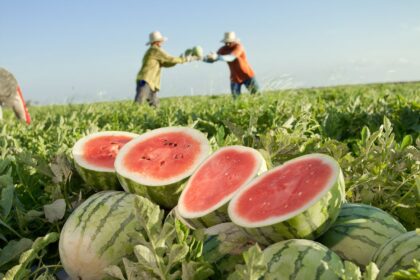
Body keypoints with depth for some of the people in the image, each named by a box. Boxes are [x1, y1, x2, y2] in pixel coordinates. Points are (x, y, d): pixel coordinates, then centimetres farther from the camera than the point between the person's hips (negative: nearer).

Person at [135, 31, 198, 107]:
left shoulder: (152, 52, 23)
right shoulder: (155, 49, -5)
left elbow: (166, 63, 22)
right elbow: (170, 59, -6)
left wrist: (181, 59, 14)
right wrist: (187, 59, 2)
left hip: (150, 83, 10)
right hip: (145, 81, -10)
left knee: (155, 105, 6)